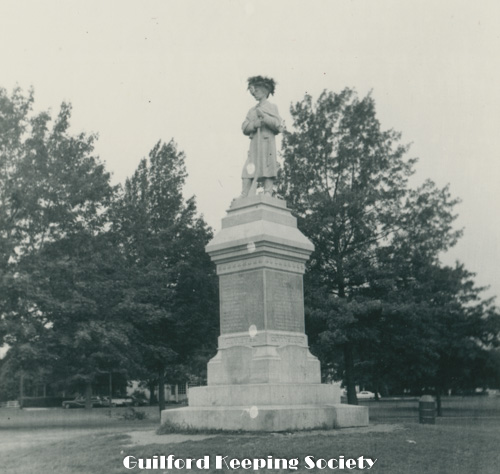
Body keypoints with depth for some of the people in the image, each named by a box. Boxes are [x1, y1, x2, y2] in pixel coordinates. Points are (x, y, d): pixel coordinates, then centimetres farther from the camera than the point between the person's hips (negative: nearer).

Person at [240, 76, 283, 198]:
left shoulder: (272, 107, 9)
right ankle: (244, 199, -7)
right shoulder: (252, 110, 21)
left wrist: (264, 117, -8)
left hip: (267, 142, -4)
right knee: (248, 172, -5)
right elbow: (245, 128, 12)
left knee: (267, 173, -9)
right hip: (254, 144, 4)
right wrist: (254, 124, -8)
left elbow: (279, 127, -1)